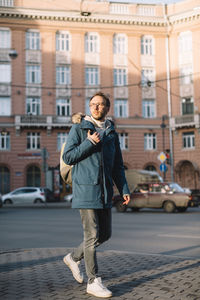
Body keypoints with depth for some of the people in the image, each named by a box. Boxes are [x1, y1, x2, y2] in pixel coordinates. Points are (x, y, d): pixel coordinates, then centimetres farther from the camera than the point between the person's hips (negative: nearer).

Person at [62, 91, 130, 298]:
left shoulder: (112, 133, 14)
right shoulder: (78, 129, 1)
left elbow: (118, 165, 16)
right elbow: (68, 157, -6)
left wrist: (124, 189, 7)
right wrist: (89, 143, -14)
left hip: (105, 191, 6)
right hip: (85, 189, -6)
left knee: (105, 234, 10)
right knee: (92, 235, -5)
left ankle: (74, 257, 31)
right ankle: (93, 282, 6)